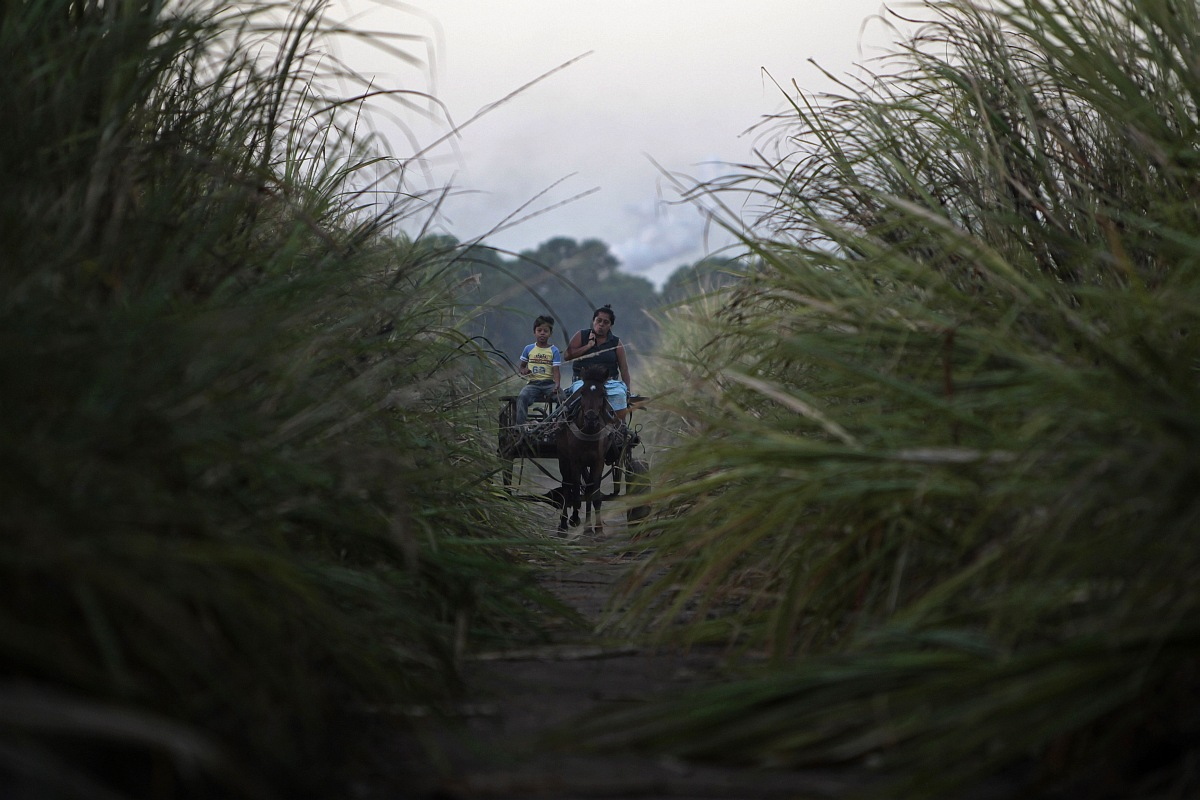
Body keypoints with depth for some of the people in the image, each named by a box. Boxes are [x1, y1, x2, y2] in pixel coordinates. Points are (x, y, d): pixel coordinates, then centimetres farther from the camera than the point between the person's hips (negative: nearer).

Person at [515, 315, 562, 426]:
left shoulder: (554, 351, 6)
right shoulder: (528, 349, 12)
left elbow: (556, 371, -3)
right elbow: (521, 365, 23)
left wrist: (557, 385, -22)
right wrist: (523, 370, -3)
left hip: (549, 383, -1)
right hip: (533, 383, 1)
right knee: (522, 397, -31)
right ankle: (520, 426, -30)